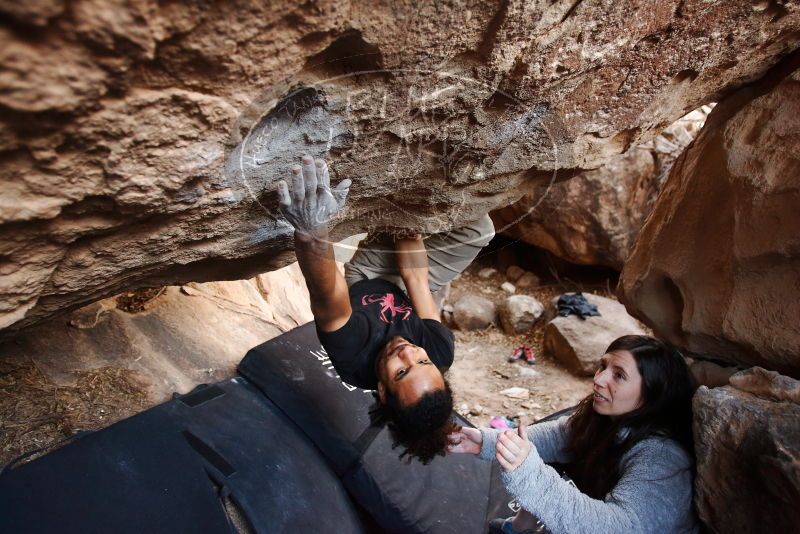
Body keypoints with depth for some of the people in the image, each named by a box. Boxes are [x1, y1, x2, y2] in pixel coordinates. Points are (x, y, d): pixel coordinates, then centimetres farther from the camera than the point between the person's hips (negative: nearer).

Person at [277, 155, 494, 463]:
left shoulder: (352, 358, -41)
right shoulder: (440, 351, -33)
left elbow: (328, 302, -54)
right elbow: (416, 281, -27)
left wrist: (312, 233, -72)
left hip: (362, 280, 0)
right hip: (402, 287, 1)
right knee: (480, 229, -10)